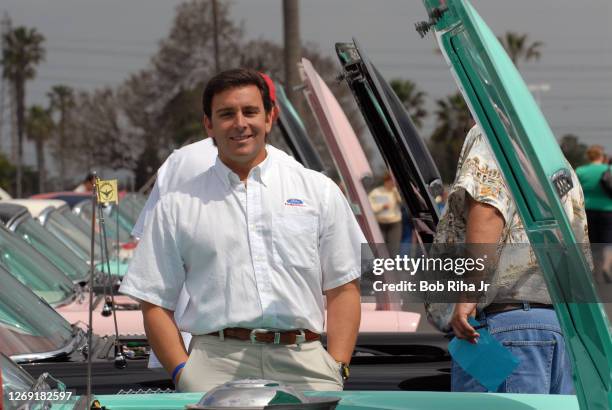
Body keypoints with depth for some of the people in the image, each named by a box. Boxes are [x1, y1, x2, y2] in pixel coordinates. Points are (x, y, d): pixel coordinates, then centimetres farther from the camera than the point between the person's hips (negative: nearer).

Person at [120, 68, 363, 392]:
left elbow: (343, 289, 12)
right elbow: (155, 304, 11)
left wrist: (337, 369, 0)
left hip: (304, 363, 1)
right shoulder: (177, 207, 15)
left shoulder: (318, 191, 16)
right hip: (215, 362, -1)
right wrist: (182, 372, -4)